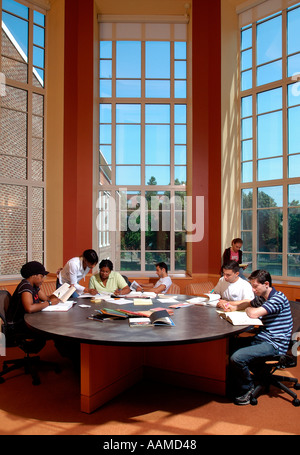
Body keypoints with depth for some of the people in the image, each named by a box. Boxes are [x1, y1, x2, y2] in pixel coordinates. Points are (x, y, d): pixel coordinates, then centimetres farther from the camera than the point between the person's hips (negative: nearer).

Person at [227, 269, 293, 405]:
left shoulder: (278, 298, -19)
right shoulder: (261, 298, 10)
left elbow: (254, 314, -30)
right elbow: (249, 303, 31)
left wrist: (248, 309, -5)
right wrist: (233, 307, 10)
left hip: (274, 345, -10)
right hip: (262, 338, 10)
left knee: (237, 357, -24)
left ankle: (247, 389, 3)